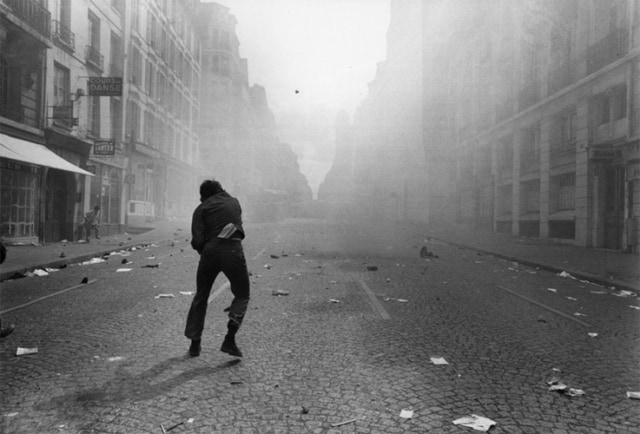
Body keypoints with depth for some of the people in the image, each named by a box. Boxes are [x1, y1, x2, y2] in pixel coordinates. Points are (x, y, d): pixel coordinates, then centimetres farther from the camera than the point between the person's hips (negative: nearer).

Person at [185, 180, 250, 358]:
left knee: (200, 297, 18)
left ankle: (195, 343, 19)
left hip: (210, 251, 0)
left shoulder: (202, 208, 9)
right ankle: (229, 339, -5)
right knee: (242, 296, 14)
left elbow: (197, 241, -1)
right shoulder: (234, 201, 19)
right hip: (233, 250, 0)